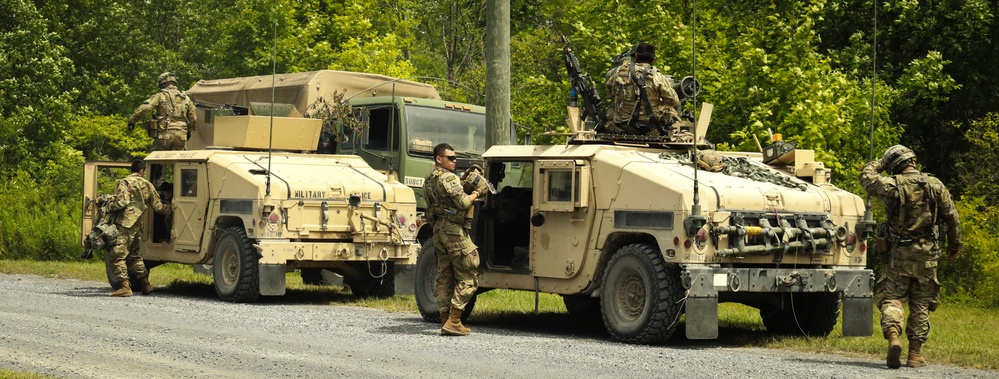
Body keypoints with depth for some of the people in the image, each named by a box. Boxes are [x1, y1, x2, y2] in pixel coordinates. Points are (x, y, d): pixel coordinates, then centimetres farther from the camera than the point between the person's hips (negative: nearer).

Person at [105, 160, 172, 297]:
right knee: (133, 255, 20)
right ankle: (146, 284, 18)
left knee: (117, 255, -5)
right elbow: (157, 206, 14)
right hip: (138, 225, 7)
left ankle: (124, 286, -12)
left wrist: (109, 206, -3)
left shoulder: (125, 182, -6)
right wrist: (171, 209, 30)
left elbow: (122, 202, -19)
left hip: (125, 224, -7)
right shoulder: (147, 185, 13)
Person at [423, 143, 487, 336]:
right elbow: (463, 203, -18)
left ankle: (445, 320, 9)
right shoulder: (448, 177, -13)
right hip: (453, 229, -9)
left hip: (438, 230, 10)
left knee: (445, 277, 11)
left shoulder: (429, 180, 17)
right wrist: (477, 193, -5)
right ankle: (453, 322, -10)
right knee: (468, 277, -5)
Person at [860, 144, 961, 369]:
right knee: (921, 304, 10)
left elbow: (866, 178, 3)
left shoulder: (892, 186, -10)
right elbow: (952, 218, 4)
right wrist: (955, 244, 16)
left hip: (899, 255, -2)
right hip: (927, 255, 2)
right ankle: (915, 354, 11)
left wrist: (879, 164, 18)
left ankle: (893, 338, -18)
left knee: (890, 298, 7)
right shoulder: (935, 185, -2)